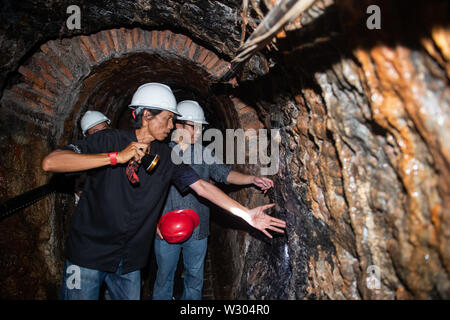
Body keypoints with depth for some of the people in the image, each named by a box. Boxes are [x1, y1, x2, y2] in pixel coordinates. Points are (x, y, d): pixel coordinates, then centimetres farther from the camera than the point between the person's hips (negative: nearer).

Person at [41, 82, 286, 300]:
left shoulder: (167, 157, 2)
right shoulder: (110, 140, -11)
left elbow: (203, 187, 0)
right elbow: (50, 163, -22)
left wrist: (246, 214, -6)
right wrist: (116, 157, -28)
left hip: (129, 262, 4)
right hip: (88, 253, -4)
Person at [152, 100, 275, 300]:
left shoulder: (204, 154, 5)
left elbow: (224, 173, -6)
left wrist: (253, 179, -22)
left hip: (197, 231, 3)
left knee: (195, 278, 16)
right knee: (164, 277, 11)